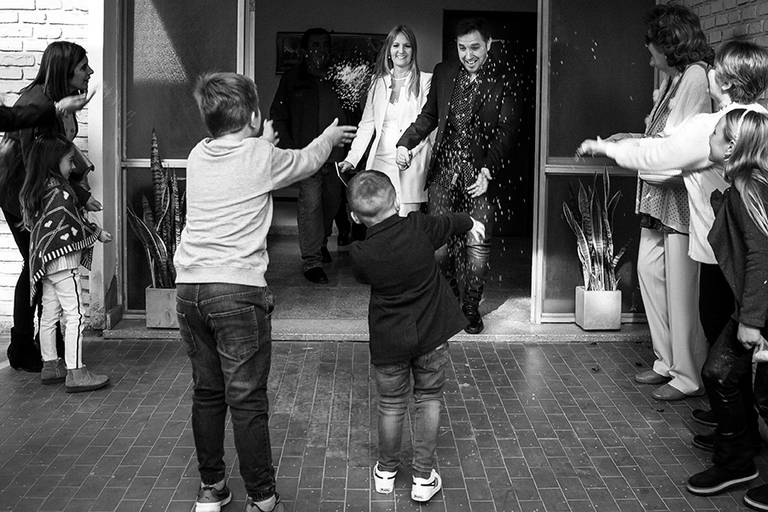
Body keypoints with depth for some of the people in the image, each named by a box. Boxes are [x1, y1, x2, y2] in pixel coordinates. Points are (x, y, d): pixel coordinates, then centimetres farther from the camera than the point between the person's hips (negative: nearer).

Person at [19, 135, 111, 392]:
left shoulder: (32, 191, 9)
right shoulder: (60, 193, -18)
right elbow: (74, 225, -16)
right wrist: (98, 233, 0)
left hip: (43, 263, 9)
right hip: (63, 261, -9)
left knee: (49, 315, 15)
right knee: (74, 315, -6)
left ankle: (50, 365, 24)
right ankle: (75, 373, -7)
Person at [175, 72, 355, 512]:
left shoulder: (198, 157, 10)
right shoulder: (262, 157, -3)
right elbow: (306, 161, 16)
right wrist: (331, 136, 36)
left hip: (189, 288, 6)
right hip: (238, 291, -5)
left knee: (207, 393, 15)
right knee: (247, 401, 0)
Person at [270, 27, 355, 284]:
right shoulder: (293, 80, 3)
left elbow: (351, 116, 15)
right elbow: (278, 117, 4)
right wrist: (290, 149, -6)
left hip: (336, 154, 4)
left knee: (332, 202, 10)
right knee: (310, 202, -11)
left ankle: (321, 242, 36)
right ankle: (311, 260, -7)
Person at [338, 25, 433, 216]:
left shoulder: (425, 80, 4)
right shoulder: (378, 81, 15)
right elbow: (367, 125, 13)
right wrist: (350, 159, 2)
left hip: (411, 166, -3)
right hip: (381, 161, 3)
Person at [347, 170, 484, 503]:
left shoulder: (360, 254, -16)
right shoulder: (419, 228, -13)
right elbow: (449, 223, 9)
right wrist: (470, 223, 31)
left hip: (389, 340, -1)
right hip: (431, 334, 1)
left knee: (391, 405, 15)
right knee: (429, 400, 14)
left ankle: (386, 472, 32)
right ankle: (423, 478, 19)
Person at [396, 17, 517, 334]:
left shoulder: (502, 84, -2)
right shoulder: (443, 74, 9)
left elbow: (505, 132, -6)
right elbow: (429, 115, 16)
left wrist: (488, 171, -17)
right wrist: (405, 143, -1)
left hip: (480, 175, -2)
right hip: (444, 170, 3)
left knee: (478, 247, 0)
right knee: (439, 243, 1)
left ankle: (471, 308, 16)